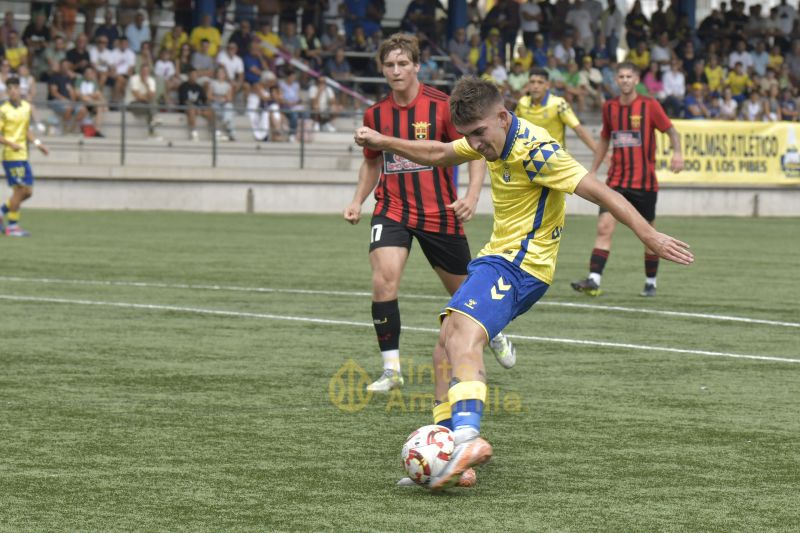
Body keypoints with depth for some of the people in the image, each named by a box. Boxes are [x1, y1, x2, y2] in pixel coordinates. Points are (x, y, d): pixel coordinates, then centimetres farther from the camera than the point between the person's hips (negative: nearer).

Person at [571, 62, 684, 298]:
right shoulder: (609, 107, 7)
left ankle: (651, 283, 24)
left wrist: (677, 152, -21)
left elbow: (671, 130, -1)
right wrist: (592, 171, 17)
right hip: (616, 180, 2)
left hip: (645, 181, -2)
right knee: (604, 227, -14)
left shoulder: (649, 105, -5)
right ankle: (594, 280, -20)